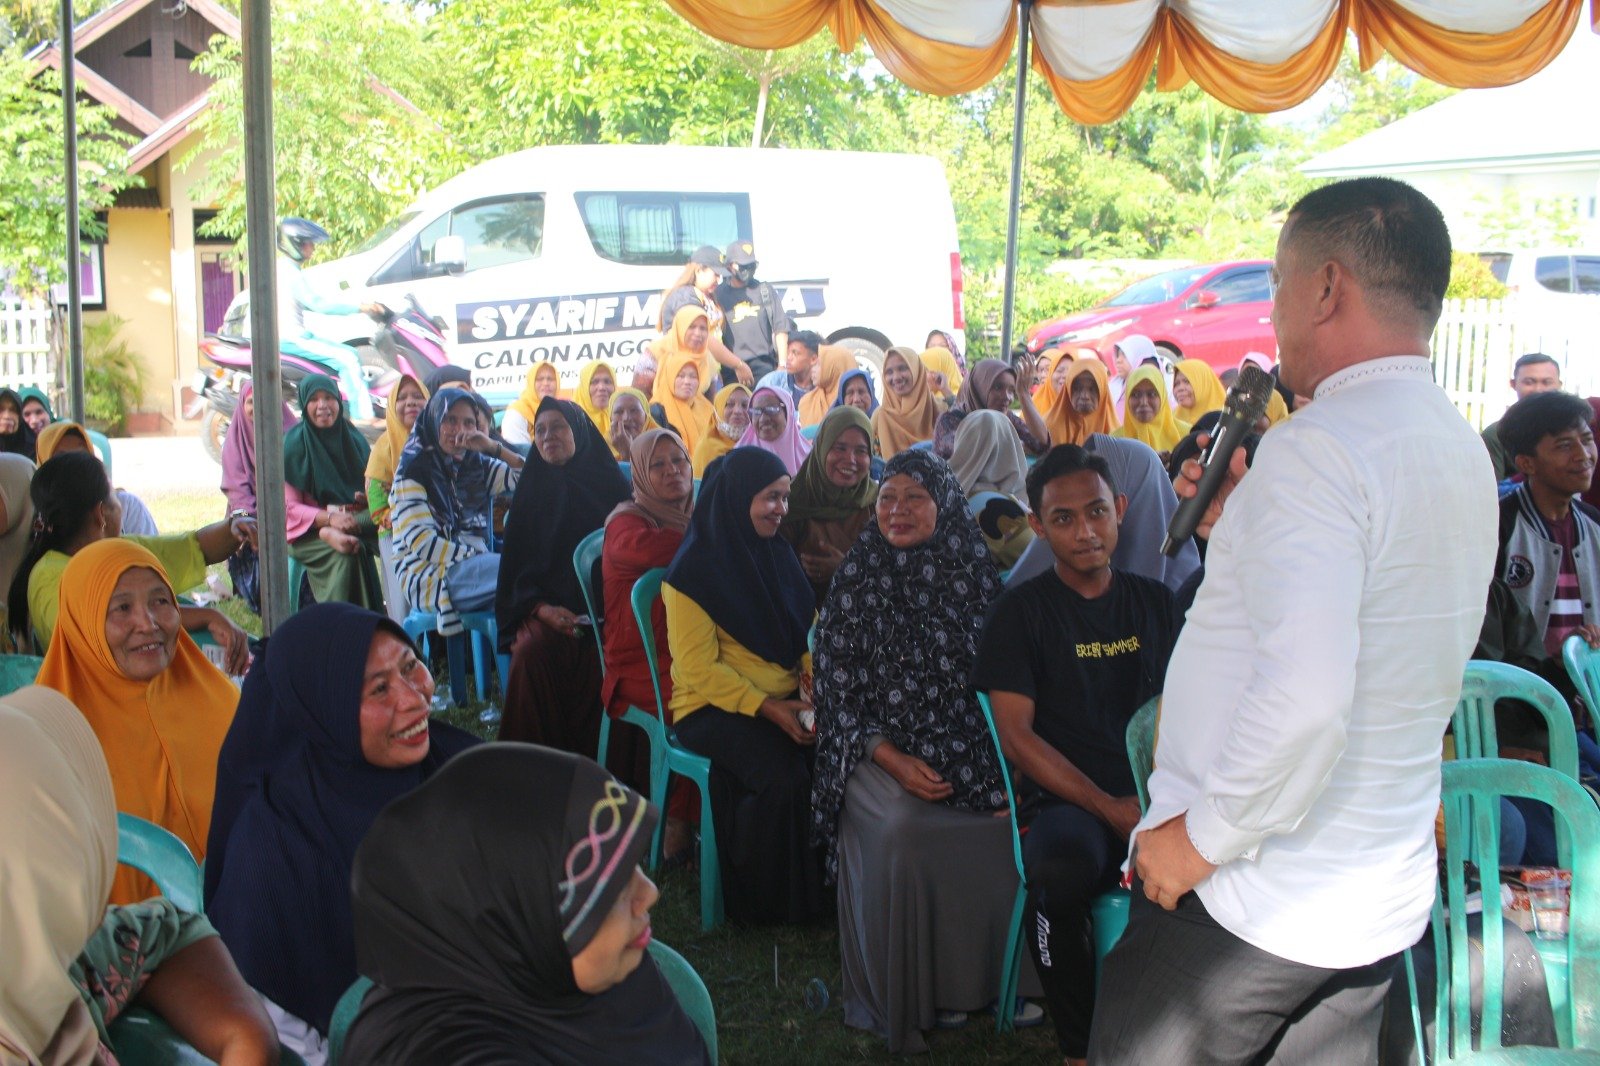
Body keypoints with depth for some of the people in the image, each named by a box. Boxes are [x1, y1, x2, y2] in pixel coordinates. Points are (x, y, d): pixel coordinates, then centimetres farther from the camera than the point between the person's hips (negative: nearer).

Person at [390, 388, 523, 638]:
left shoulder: (478, 466, 18)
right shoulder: (413, 470, 1)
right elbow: (421, 542, -9)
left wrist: (493, 447, -1)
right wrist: (474, 556, -16)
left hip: (476, 568, 6)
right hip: (429, 575, -6)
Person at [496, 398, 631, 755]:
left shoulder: (611, 487, 8)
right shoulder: (531, 492, 12)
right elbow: (515, 565, 9)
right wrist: (541, 608, -10)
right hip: (545, 608, 1)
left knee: (598, 655, -33)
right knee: (533, 651, -32)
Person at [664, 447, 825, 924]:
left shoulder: (778, 553, 12)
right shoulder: (694, 569, -8)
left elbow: (809, 634, 11)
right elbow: (698, 668, -12)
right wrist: (766, 708, -20)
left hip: (784, 701, 6)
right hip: (712, 706, -6)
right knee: (784, 775, -31)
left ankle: (820, 880, -4)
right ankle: (763, 901, -7)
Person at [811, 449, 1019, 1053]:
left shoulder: (974, 577, 7)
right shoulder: (856, 584, 2)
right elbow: (838, 690, -1)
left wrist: (1000, 754, -7)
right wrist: (893, 760, -14)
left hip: (969, 748, 2)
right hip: (882, 753, -2)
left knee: (1014, 821, -25)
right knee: (903, 830, -31)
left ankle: (984, 979, -3)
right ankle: (903, 998, -11)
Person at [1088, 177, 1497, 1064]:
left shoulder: (1316, 447, -20)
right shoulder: (1462, 451, 9)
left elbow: (1304, 696, -31)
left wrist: (1203, 836, -18)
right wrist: (1241, 524, 12)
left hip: (1245, 907, -8)